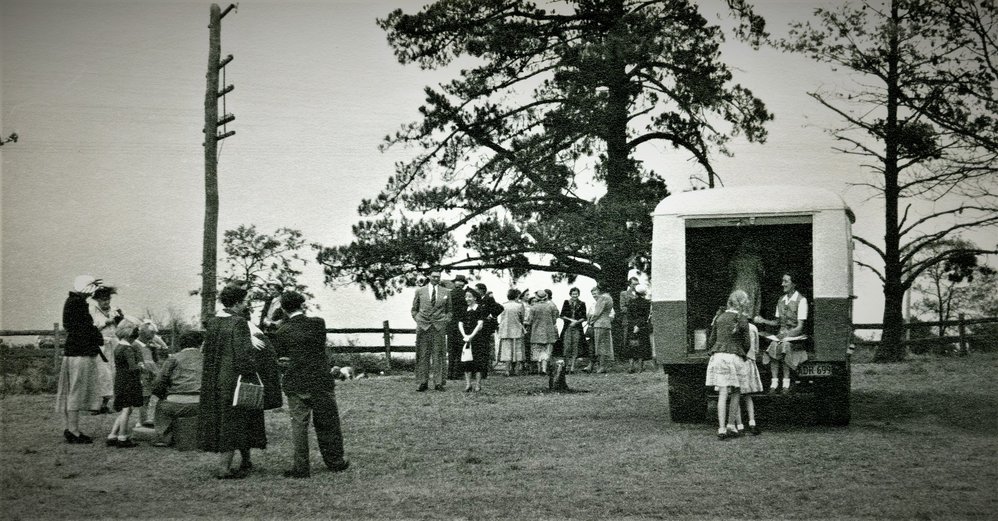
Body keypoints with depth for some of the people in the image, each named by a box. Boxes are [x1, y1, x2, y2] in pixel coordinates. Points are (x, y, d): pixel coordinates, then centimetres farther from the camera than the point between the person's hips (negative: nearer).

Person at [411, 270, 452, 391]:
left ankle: (438, 383, 1)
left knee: (438, 355, -1)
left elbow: (449, 310, 18)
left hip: (439, 327, 0)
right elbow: (414, 310, 15)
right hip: (423, 326, 0)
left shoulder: (446, 293, 11)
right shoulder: (420, 291, 9)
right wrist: (418, 321, 3)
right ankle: (423, 383, 1)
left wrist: (446, 321, 4)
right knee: (423, 355, -2)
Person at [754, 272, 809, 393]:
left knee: (785, 346, -35)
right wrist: (763, 321, 6)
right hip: (782, 334, 5)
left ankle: (786, 382, -31)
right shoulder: (781, 300, 15)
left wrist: (787, 335, -22)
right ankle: (774, 381, -28)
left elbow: (800, 326, -10)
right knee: (773, 346, -27)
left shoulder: (801, 300, -5)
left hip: (795, 335, -5)